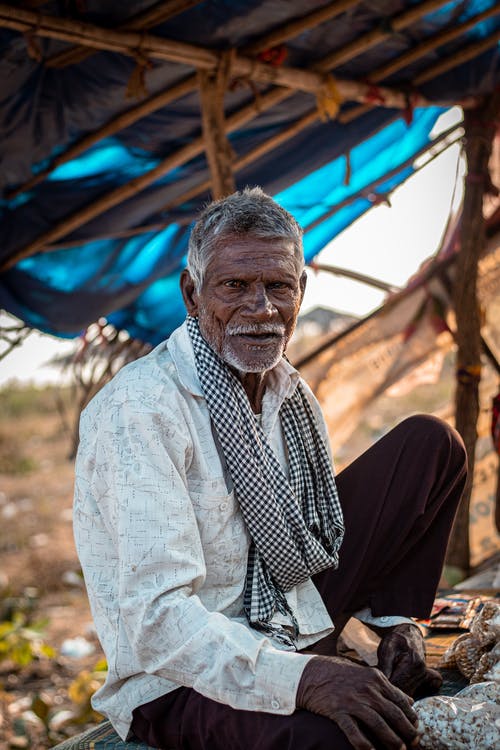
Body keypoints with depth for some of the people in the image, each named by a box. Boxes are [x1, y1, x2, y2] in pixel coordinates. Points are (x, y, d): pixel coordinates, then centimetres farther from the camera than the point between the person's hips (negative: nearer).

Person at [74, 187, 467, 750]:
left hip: (290, 629, 9)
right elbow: (157, 620, -28)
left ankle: (395, 676, 8)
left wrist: (392, 618, 5)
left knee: (431, 443, 6)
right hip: (180, 681, -9)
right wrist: (301, 677, -38)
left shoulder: (287, 389, 6)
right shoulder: (137, 412, -21)